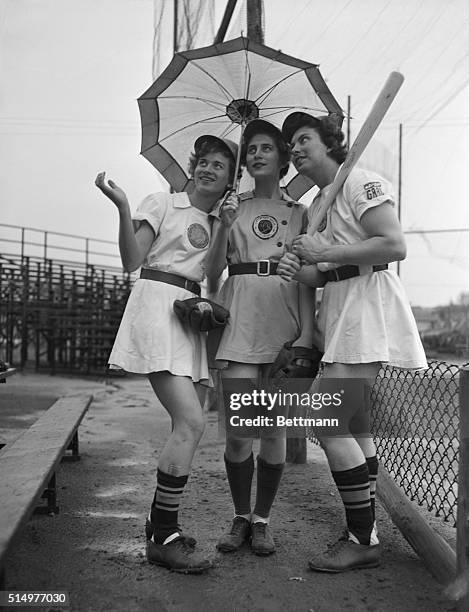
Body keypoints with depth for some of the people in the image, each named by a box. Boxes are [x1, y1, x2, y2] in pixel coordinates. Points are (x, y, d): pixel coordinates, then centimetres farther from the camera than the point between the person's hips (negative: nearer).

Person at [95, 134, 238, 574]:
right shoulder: (162, 204, 5)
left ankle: (160, 525, 18)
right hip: (157, 303, -7)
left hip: (193, 314, 7)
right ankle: (163, 538, -8)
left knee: (187, 428, 3)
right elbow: (131, 261, -6)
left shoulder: (220, 224, 21)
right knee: (191, 424, -17)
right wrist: (122, 208, -17)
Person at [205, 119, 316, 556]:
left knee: (273, 429, 1)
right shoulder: (233, 207, 14)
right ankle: (240, 517, 15)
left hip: (283, 321, 0)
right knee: (238, 431, -4)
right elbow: (212, 271, 5)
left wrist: (307, 332, -5)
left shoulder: (298, 212, 13)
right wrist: (224, 226, -11)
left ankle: (262, 520, 17)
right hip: (239, 320, 0)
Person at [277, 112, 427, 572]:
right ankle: (364, 533, 21)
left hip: (367, 306, -9)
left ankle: (363, 542, -2)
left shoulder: (361, 181, -5)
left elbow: (395, 246, -17)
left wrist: (326, 252, -16)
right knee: (353, 425, 11)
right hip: (339, 312, 9)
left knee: (326, 423, -13)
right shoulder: (315, 206, 20)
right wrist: (297, 270, -5)